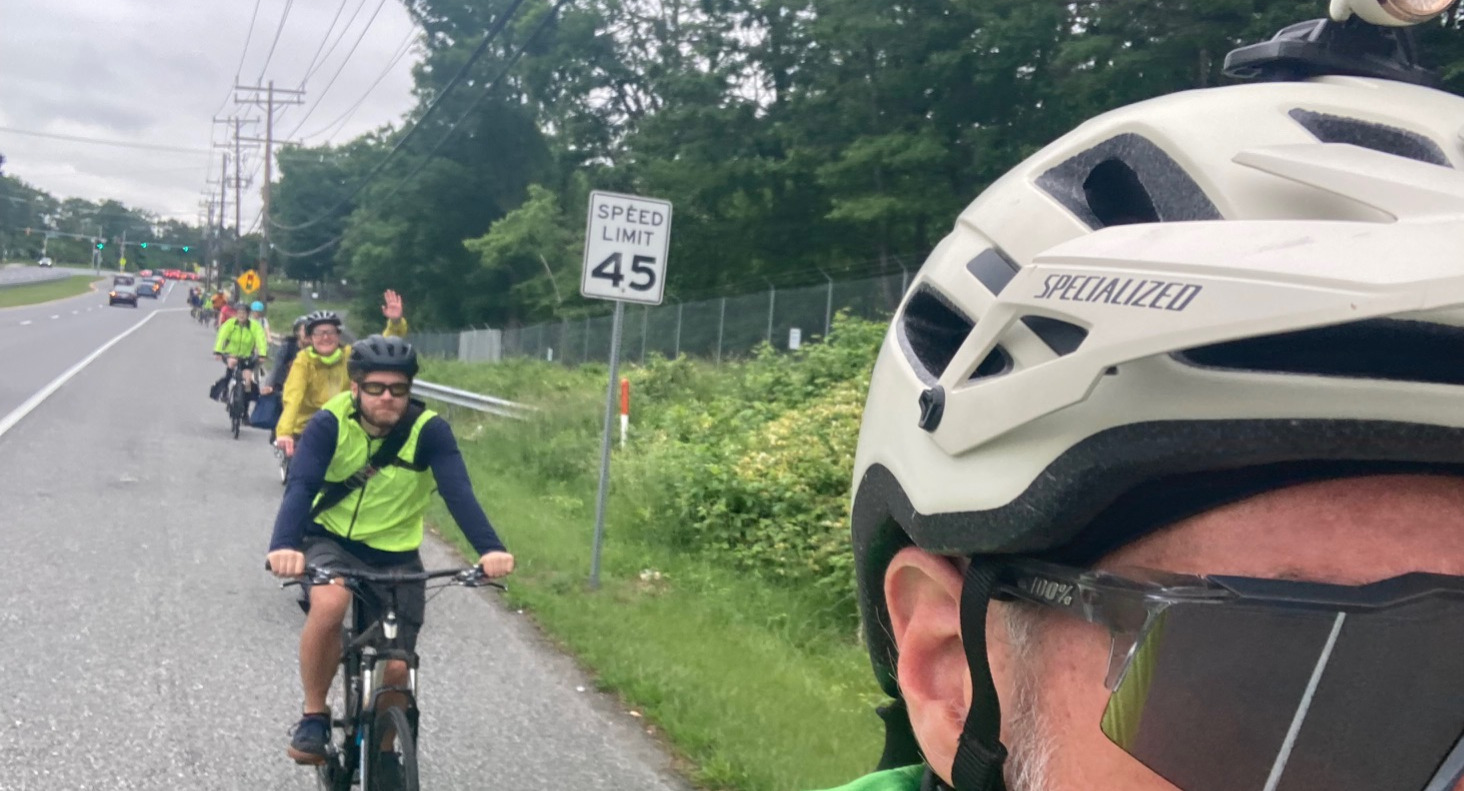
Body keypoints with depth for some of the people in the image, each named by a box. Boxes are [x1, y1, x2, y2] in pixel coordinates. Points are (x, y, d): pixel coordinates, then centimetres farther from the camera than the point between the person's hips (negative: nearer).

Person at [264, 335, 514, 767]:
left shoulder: (429, 430, -17)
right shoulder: (330, 423, -17)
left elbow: (458, 491, -29)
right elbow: (300, 485, -29)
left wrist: (490, 549, -46)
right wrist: (284, 545, -48)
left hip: (396, 556, 1)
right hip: (331, 540, -1)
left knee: (396, 668, -6)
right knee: (328, 603, -33)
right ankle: (314, 716, -10)